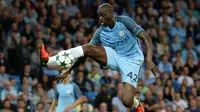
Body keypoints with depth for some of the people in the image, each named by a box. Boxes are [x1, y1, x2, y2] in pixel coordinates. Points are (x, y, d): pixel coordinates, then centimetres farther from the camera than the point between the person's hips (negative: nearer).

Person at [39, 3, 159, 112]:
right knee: (87, 49, -19)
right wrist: (68, 71, -1)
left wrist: (149, 60, -33)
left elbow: (146, 38, -18)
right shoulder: (100, 32, -1)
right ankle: (48, 61, -24)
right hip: (115, 57, 4)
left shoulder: (125, 22, -14)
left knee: (127, 101, -22)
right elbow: (85, 53, 4)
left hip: (131, 61, -4)